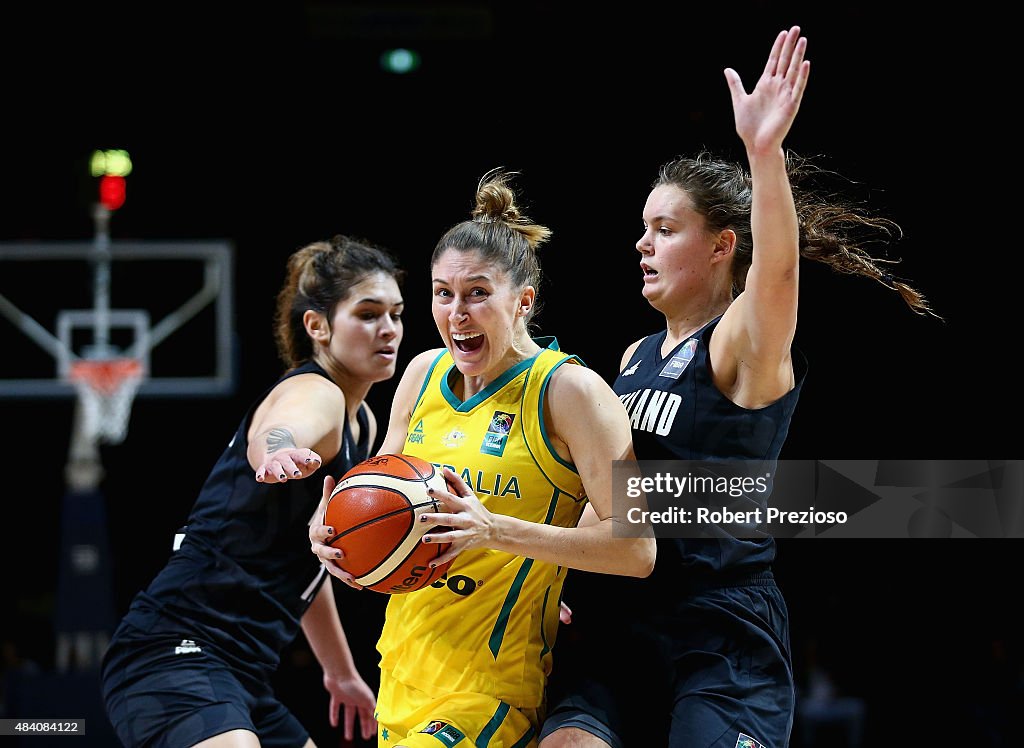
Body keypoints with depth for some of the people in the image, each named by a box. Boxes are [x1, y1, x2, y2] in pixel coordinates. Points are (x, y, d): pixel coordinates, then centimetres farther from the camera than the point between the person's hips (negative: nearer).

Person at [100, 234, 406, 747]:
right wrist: (280, 455, -61)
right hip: (176, 651, -10)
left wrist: (341, 671, 39)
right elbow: (276, 434, -37)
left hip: (240, 676, 10)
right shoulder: (314, 394, -10)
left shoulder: (361, 423, 18)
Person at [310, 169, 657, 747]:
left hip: (493, 690, -7)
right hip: (402, 672, 7)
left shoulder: (567, 389, -12)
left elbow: (636, 549, -18)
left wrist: (497, 531, -28)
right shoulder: (425, 374, 7)